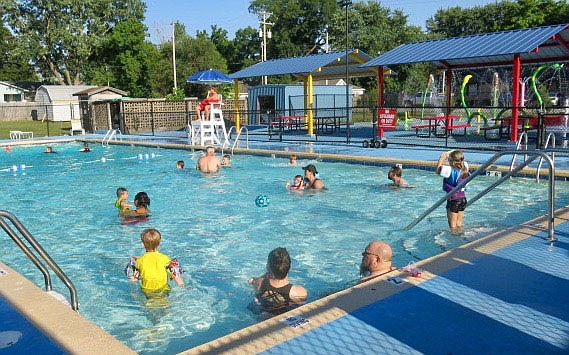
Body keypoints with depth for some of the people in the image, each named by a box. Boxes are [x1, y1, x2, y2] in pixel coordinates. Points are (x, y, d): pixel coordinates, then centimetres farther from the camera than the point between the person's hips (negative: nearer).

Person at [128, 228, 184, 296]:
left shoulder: (140, 260, 0)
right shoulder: (165, 258, -4)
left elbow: (134, 278, 8)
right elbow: (174, 275, 1)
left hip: (146, 291, 1)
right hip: (162, 290, -1)